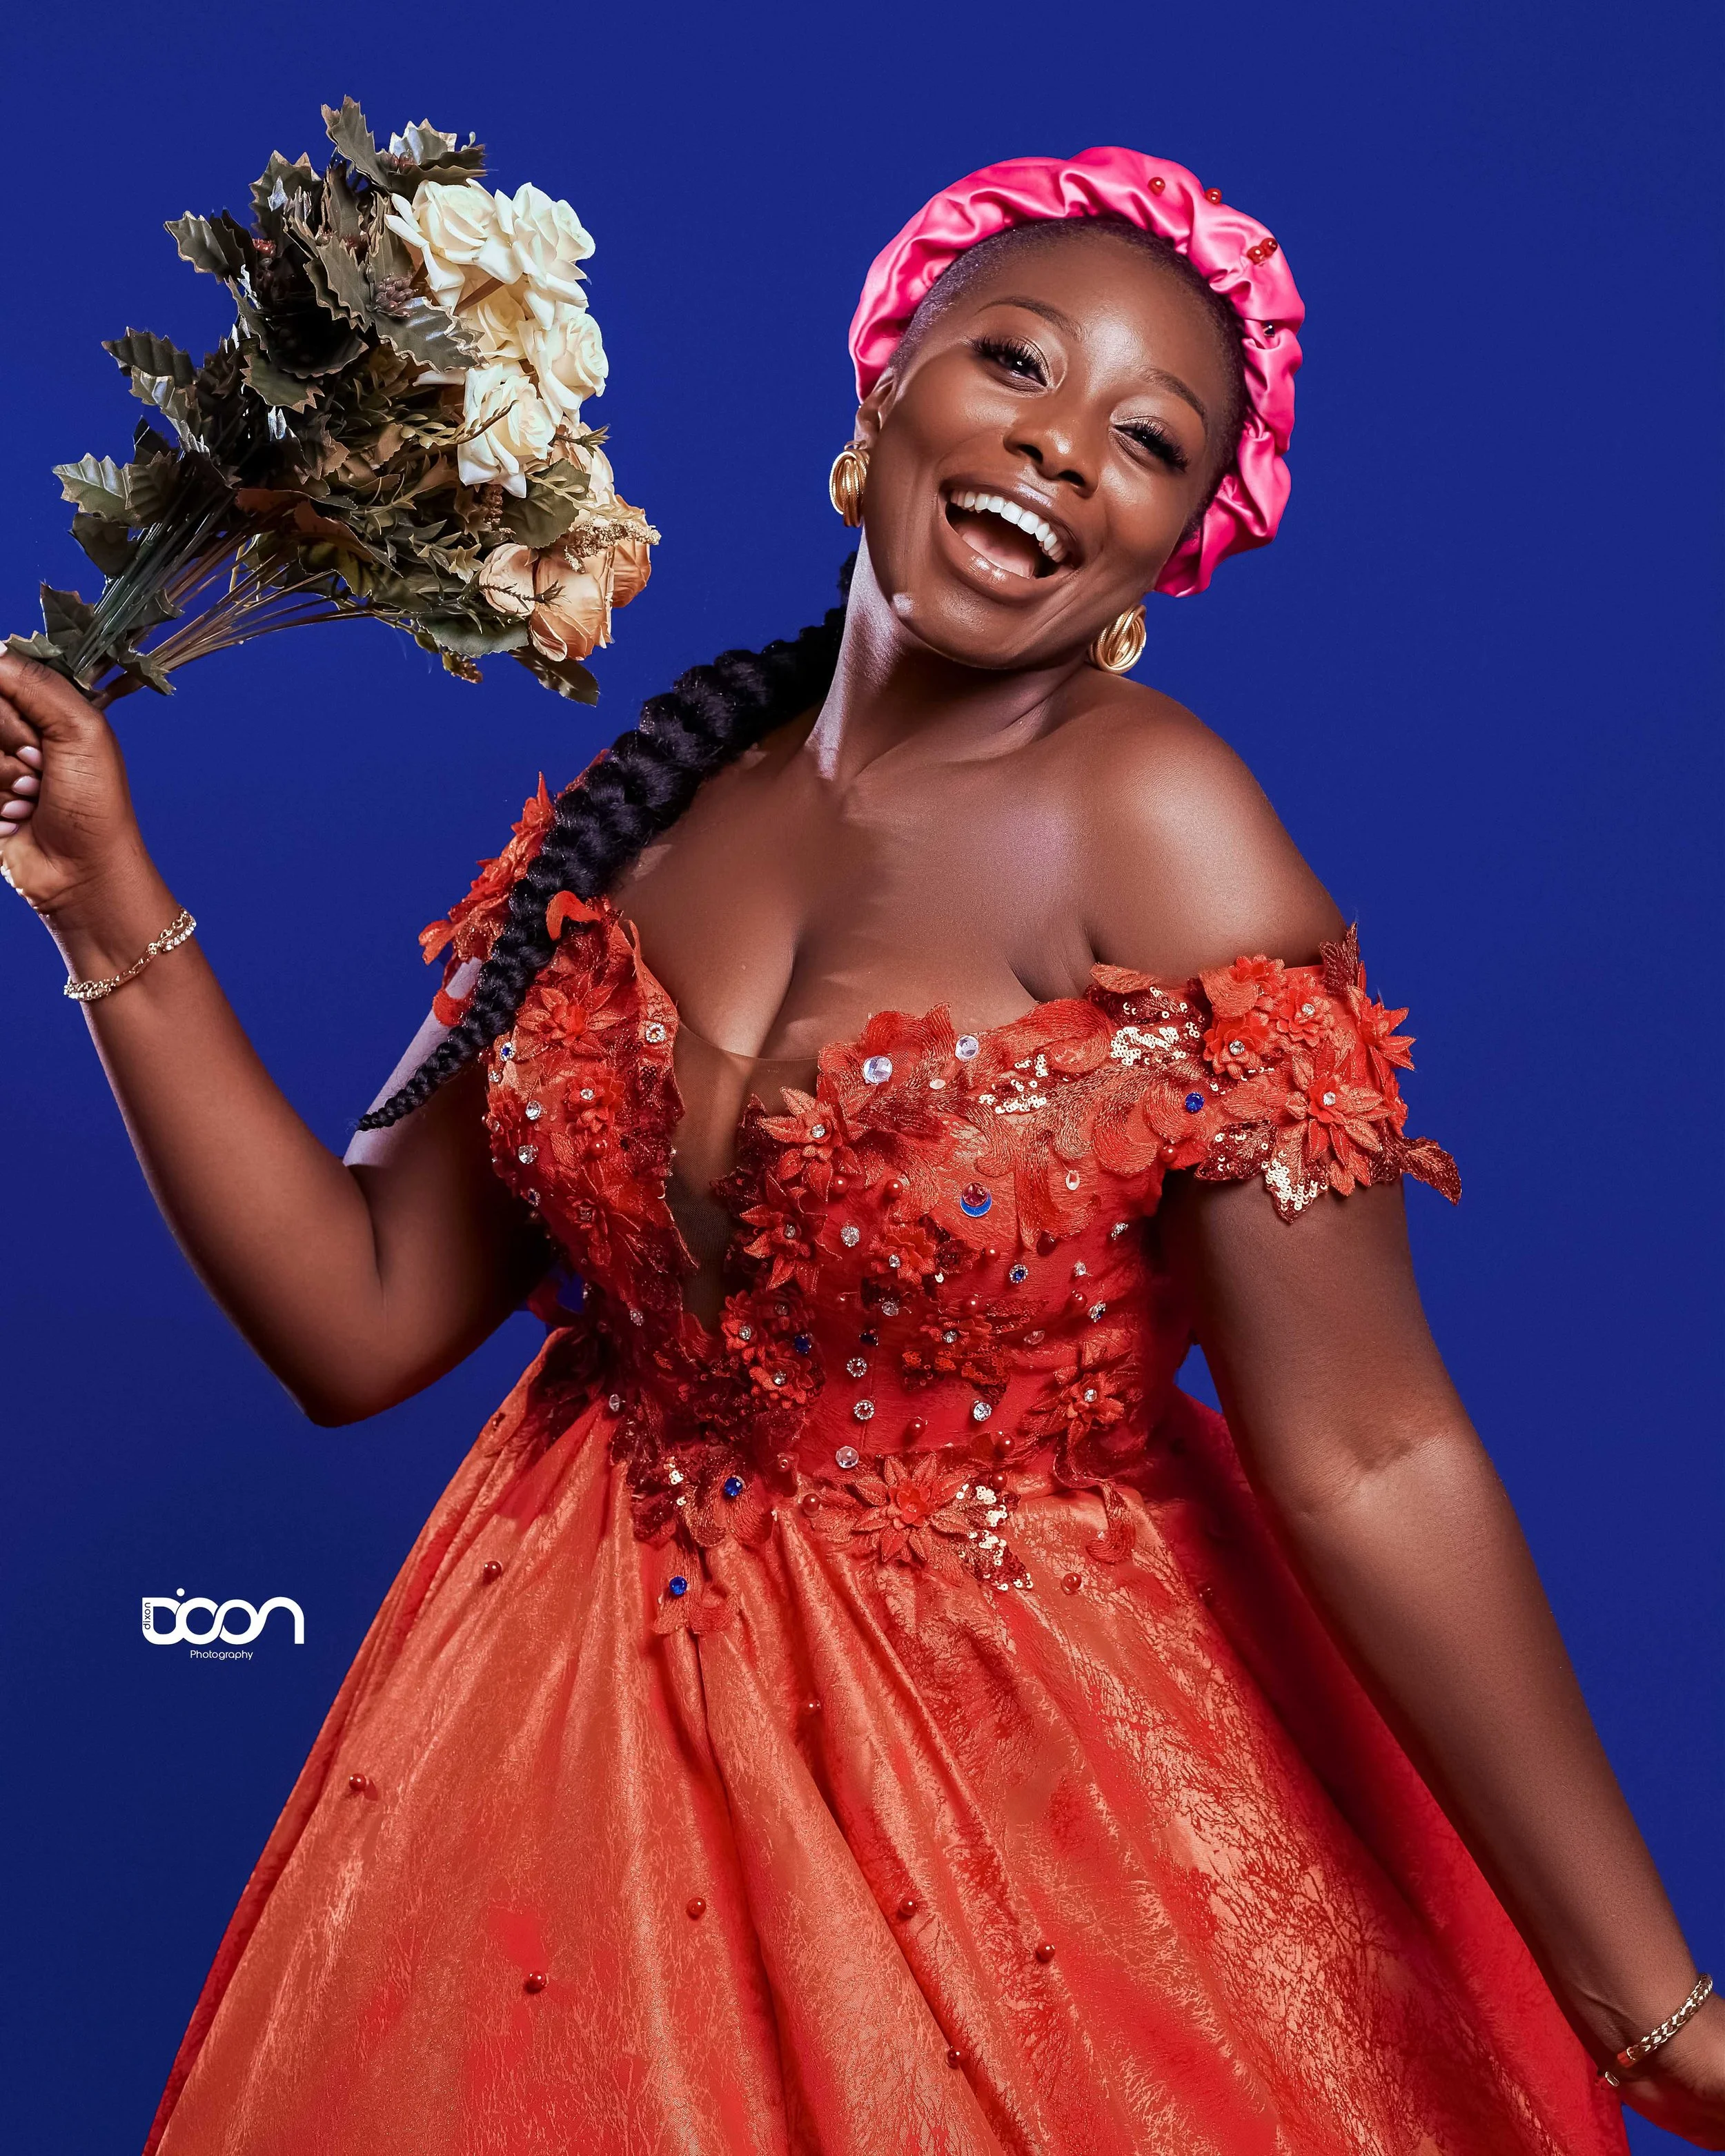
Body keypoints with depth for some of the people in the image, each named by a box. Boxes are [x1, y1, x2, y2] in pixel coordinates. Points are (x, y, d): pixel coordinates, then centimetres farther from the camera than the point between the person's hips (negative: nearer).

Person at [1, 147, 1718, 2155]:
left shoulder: (1156, 826, -17)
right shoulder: (640, 810, -2)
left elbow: (1369, 1459, -20)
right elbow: (359, 1319, -2)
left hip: (1045, 1767, -4)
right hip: (590, 1726, 5)